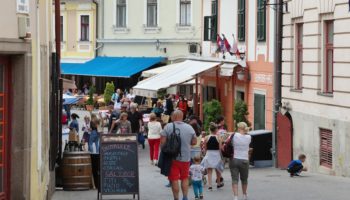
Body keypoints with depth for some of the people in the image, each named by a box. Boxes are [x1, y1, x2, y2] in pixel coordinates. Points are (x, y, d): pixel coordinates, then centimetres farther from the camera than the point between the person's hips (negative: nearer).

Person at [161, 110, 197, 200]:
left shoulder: (168, 127, -9)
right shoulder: (189, 128, -1)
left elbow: (162, 141, -11)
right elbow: (194, 142, 5)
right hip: (185, 158, 2)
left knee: (174, 179, 4)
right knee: (185, 178, 17)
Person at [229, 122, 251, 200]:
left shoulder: (235, 135, -7)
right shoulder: (249, 137, -2)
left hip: (234, 159, -2)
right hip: (244, 161, 2)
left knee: (235, 179, -1)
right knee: (244, 179, 20)